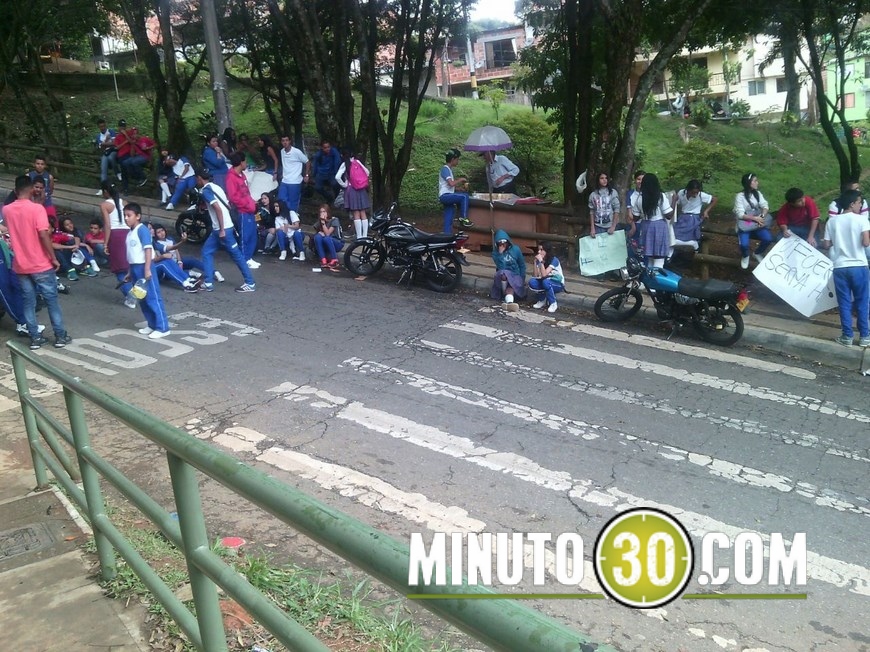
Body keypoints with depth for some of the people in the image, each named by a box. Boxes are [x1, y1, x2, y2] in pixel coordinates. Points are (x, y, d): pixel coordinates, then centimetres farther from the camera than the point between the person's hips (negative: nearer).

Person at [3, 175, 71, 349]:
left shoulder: (7, 210, 3)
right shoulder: (37, 208, -14)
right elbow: (43, 235, -20)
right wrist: (53, 258, -12)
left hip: (20, 266, 5)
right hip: (41, 265, -4)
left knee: (28, 302, 10)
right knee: (51, 300, 6)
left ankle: (35, 338, 13)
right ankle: (60, 336, 11)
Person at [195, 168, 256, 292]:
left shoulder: (206, 191, -12)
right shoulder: (216, 187, 16)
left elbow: (218, 209, -22)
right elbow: (228, 206, 18)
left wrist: (222, 230, -23)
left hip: (222, 229, -9)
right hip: (219, 228, 9)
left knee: (236, 255, -3)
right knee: (207, 252, 13)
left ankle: (250, 283, 3)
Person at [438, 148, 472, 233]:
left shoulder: (449, 169, 20)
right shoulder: (445, 169, -10)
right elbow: (451, 183, -24)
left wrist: (459, 188, 10)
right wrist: (460, 179, -9)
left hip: (448, 197, 10)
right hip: (445, 196, -10)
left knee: (448, 222, 5)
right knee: (464, 196, -23)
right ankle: (463, 218, -15)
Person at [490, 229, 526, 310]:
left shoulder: (515, 249, -2)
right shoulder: (495, 253, -4)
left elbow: (522, 265, 7)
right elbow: (501, 268, -18)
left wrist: (522, 279, 2)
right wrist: (501, 254, -24)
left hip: (515, 276, -1)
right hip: (502, 277, 1)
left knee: (510, 286, -34)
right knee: (503, 274, -36)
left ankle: (510, 302, -61)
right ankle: (504, 293, -19)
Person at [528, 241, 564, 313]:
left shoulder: (554, 260, -21)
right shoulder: (538, 260, -4)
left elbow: (544, 275, -30)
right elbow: (536, 276, -14)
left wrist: (541, 261, -31)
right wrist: (536, 262, -18)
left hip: (558, 284, -5)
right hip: (546, 283, 5)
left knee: (545, 282, -37)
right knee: (532, 282, -22)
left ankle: (553, 303, -16)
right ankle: (542, 300, 0)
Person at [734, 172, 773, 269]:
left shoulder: (758, 194, 7)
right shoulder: (740, 196, -8)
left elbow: (765, 206, -3)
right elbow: (740, 214, -15)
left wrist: (762, 216, -23)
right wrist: (754, 218, -23)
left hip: (757, 224, 4)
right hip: (744, 225, -4)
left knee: (768, 239, -22)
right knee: (744, 244, -30)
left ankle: (758, 253, 11)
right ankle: (745, 256, 8)